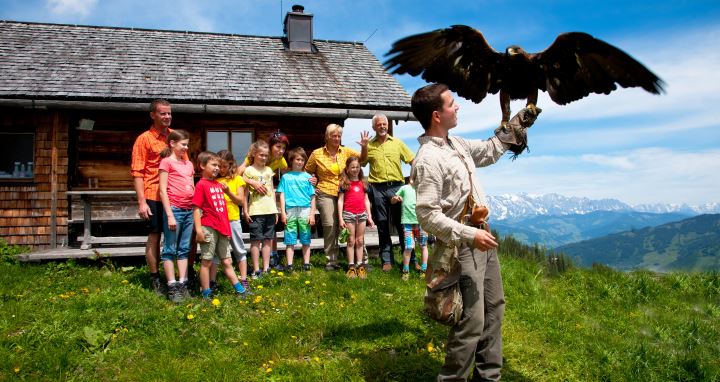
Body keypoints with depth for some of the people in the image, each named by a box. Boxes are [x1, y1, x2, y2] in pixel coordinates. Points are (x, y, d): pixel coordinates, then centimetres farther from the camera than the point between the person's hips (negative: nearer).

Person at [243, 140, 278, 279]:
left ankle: (266, 268, 16)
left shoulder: (268, 170, 13)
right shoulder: (248, 170, -2)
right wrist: (245, 210, -9)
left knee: (268, 239, 8)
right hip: (256, 210, -5)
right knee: (256, 240, 0)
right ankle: (256, 270, 6)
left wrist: (275, 210, 15)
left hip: (270, 210, 5)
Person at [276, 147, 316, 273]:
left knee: (306, 239, 5)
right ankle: (289, 265, 5)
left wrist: (312, 214, 2)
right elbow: (282, 195, 6)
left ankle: (306, 263, 12)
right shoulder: (286, 177, 9)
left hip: (305, 210, 1)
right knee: (290, 240, 1)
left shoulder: (307, 176, 9)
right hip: (290, 210, 0)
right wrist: (283, 213, -2)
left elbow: (312, 197, 8)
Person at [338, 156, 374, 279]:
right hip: (349, 214, -3)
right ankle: (351, 267, 5)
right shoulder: (344, 183, 2)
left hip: (362, 214, 3)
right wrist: (340, 218, -8)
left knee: (360, 241, 7)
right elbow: (340, 200, -2)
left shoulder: (362, 182, 13)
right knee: (351, 241, 1)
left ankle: (360, 266, 12)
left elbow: (366, 200, 14)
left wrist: (369, 216, 9)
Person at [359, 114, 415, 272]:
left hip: (396, 187, -1)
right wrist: (364, 147, -5)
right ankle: (386, 260, 12)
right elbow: (362, 163, 8)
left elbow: (412, 161, 9)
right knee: (382, 225, 5)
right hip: (377, 189, 1)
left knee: (401, 223, 2)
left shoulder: (397, 143, 9)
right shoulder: (369, 145, 9)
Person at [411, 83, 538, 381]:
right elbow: (428, 215, -25)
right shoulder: (428, 159, -21)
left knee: (493, 308, 19)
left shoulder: (455, 143, 8)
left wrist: (512, 130, 18)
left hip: (481, 239, 10)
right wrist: (471, 235, -26)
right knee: (471, 321, -6)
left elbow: (487, 152, 27)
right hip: (461, 248, -10)